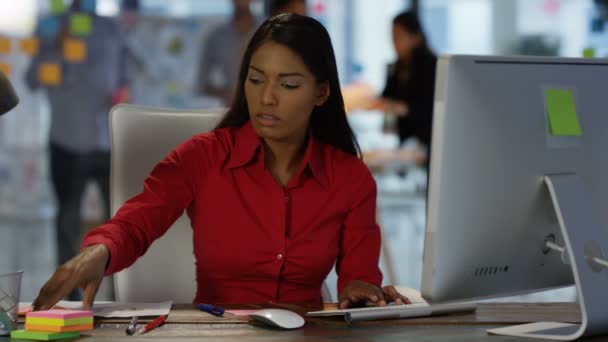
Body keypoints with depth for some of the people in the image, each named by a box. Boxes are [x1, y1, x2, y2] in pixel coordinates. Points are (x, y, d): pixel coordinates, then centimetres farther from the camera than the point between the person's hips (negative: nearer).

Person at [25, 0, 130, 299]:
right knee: (68, 218, 4)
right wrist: (56, 51, -21)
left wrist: (122, 94, -5)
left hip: (109, 140, 2)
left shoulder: (110, 29, 11)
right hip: (68, 141, -2)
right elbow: (33, 80, -5)